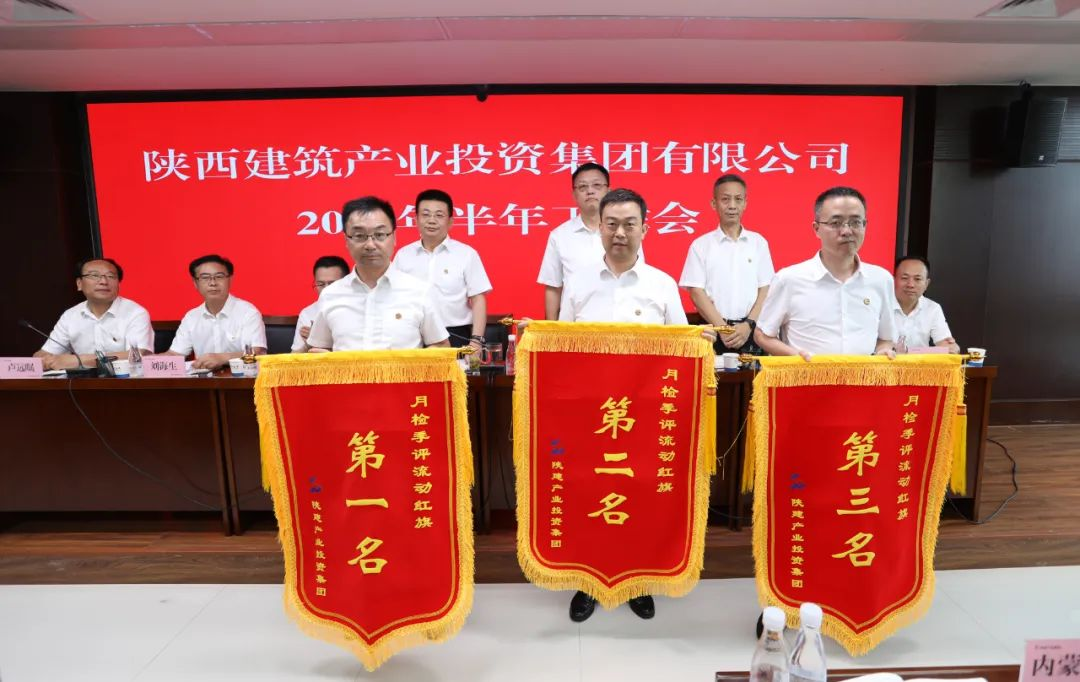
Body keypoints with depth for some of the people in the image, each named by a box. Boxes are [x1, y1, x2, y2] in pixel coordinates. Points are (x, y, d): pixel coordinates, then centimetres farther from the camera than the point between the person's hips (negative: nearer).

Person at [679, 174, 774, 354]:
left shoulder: (758, 242, 8)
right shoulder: (701, 245, 2)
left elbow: (765, 290, 5)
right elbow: (697, 293, -3)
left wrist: (748, 325, -8)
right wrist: (723, 328, -11)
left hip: (751, 331, 2)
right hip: (714, 331, -1)